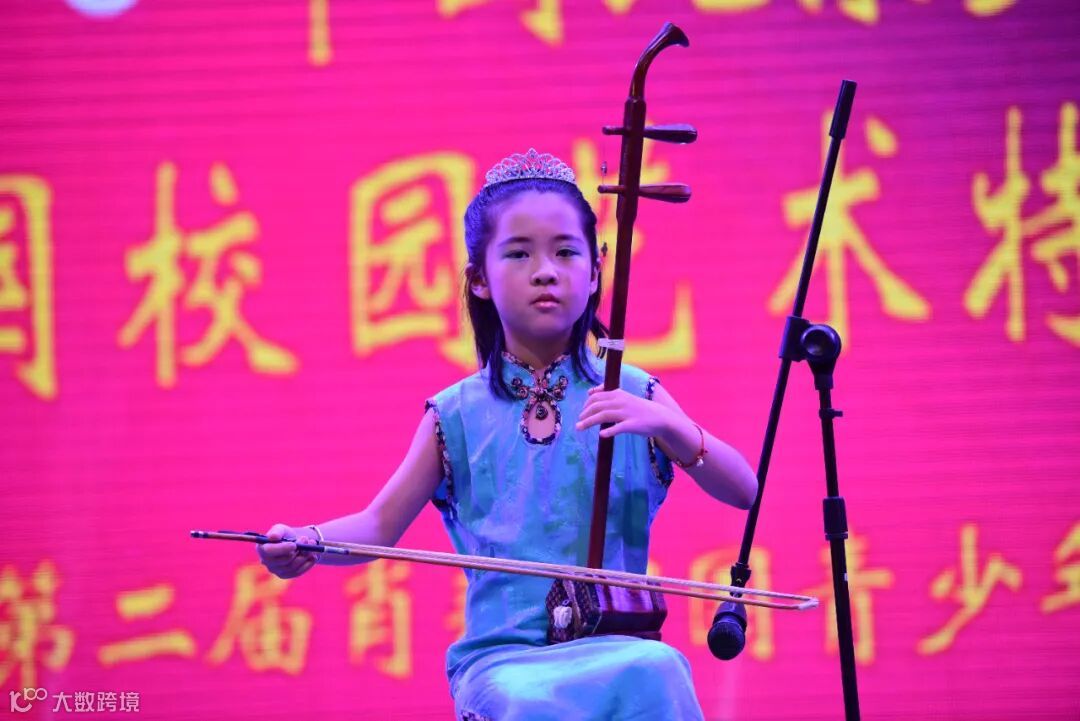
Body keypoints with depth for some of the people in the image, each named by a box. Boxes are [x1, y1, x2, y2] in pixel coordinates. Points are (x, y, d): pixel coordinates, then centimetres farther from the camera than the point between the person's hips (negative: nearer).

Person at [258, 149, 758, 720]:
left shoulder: (633, 398, 7)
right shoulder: (460, 415, 8)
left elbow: (744, 491, 0)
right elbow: (381, 524, 8)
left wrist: (664, 425, -18)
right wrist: (306, 542, -14)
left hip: (612, 646, 1)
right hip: (502, 657, -1)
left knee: (654, 672, -34)